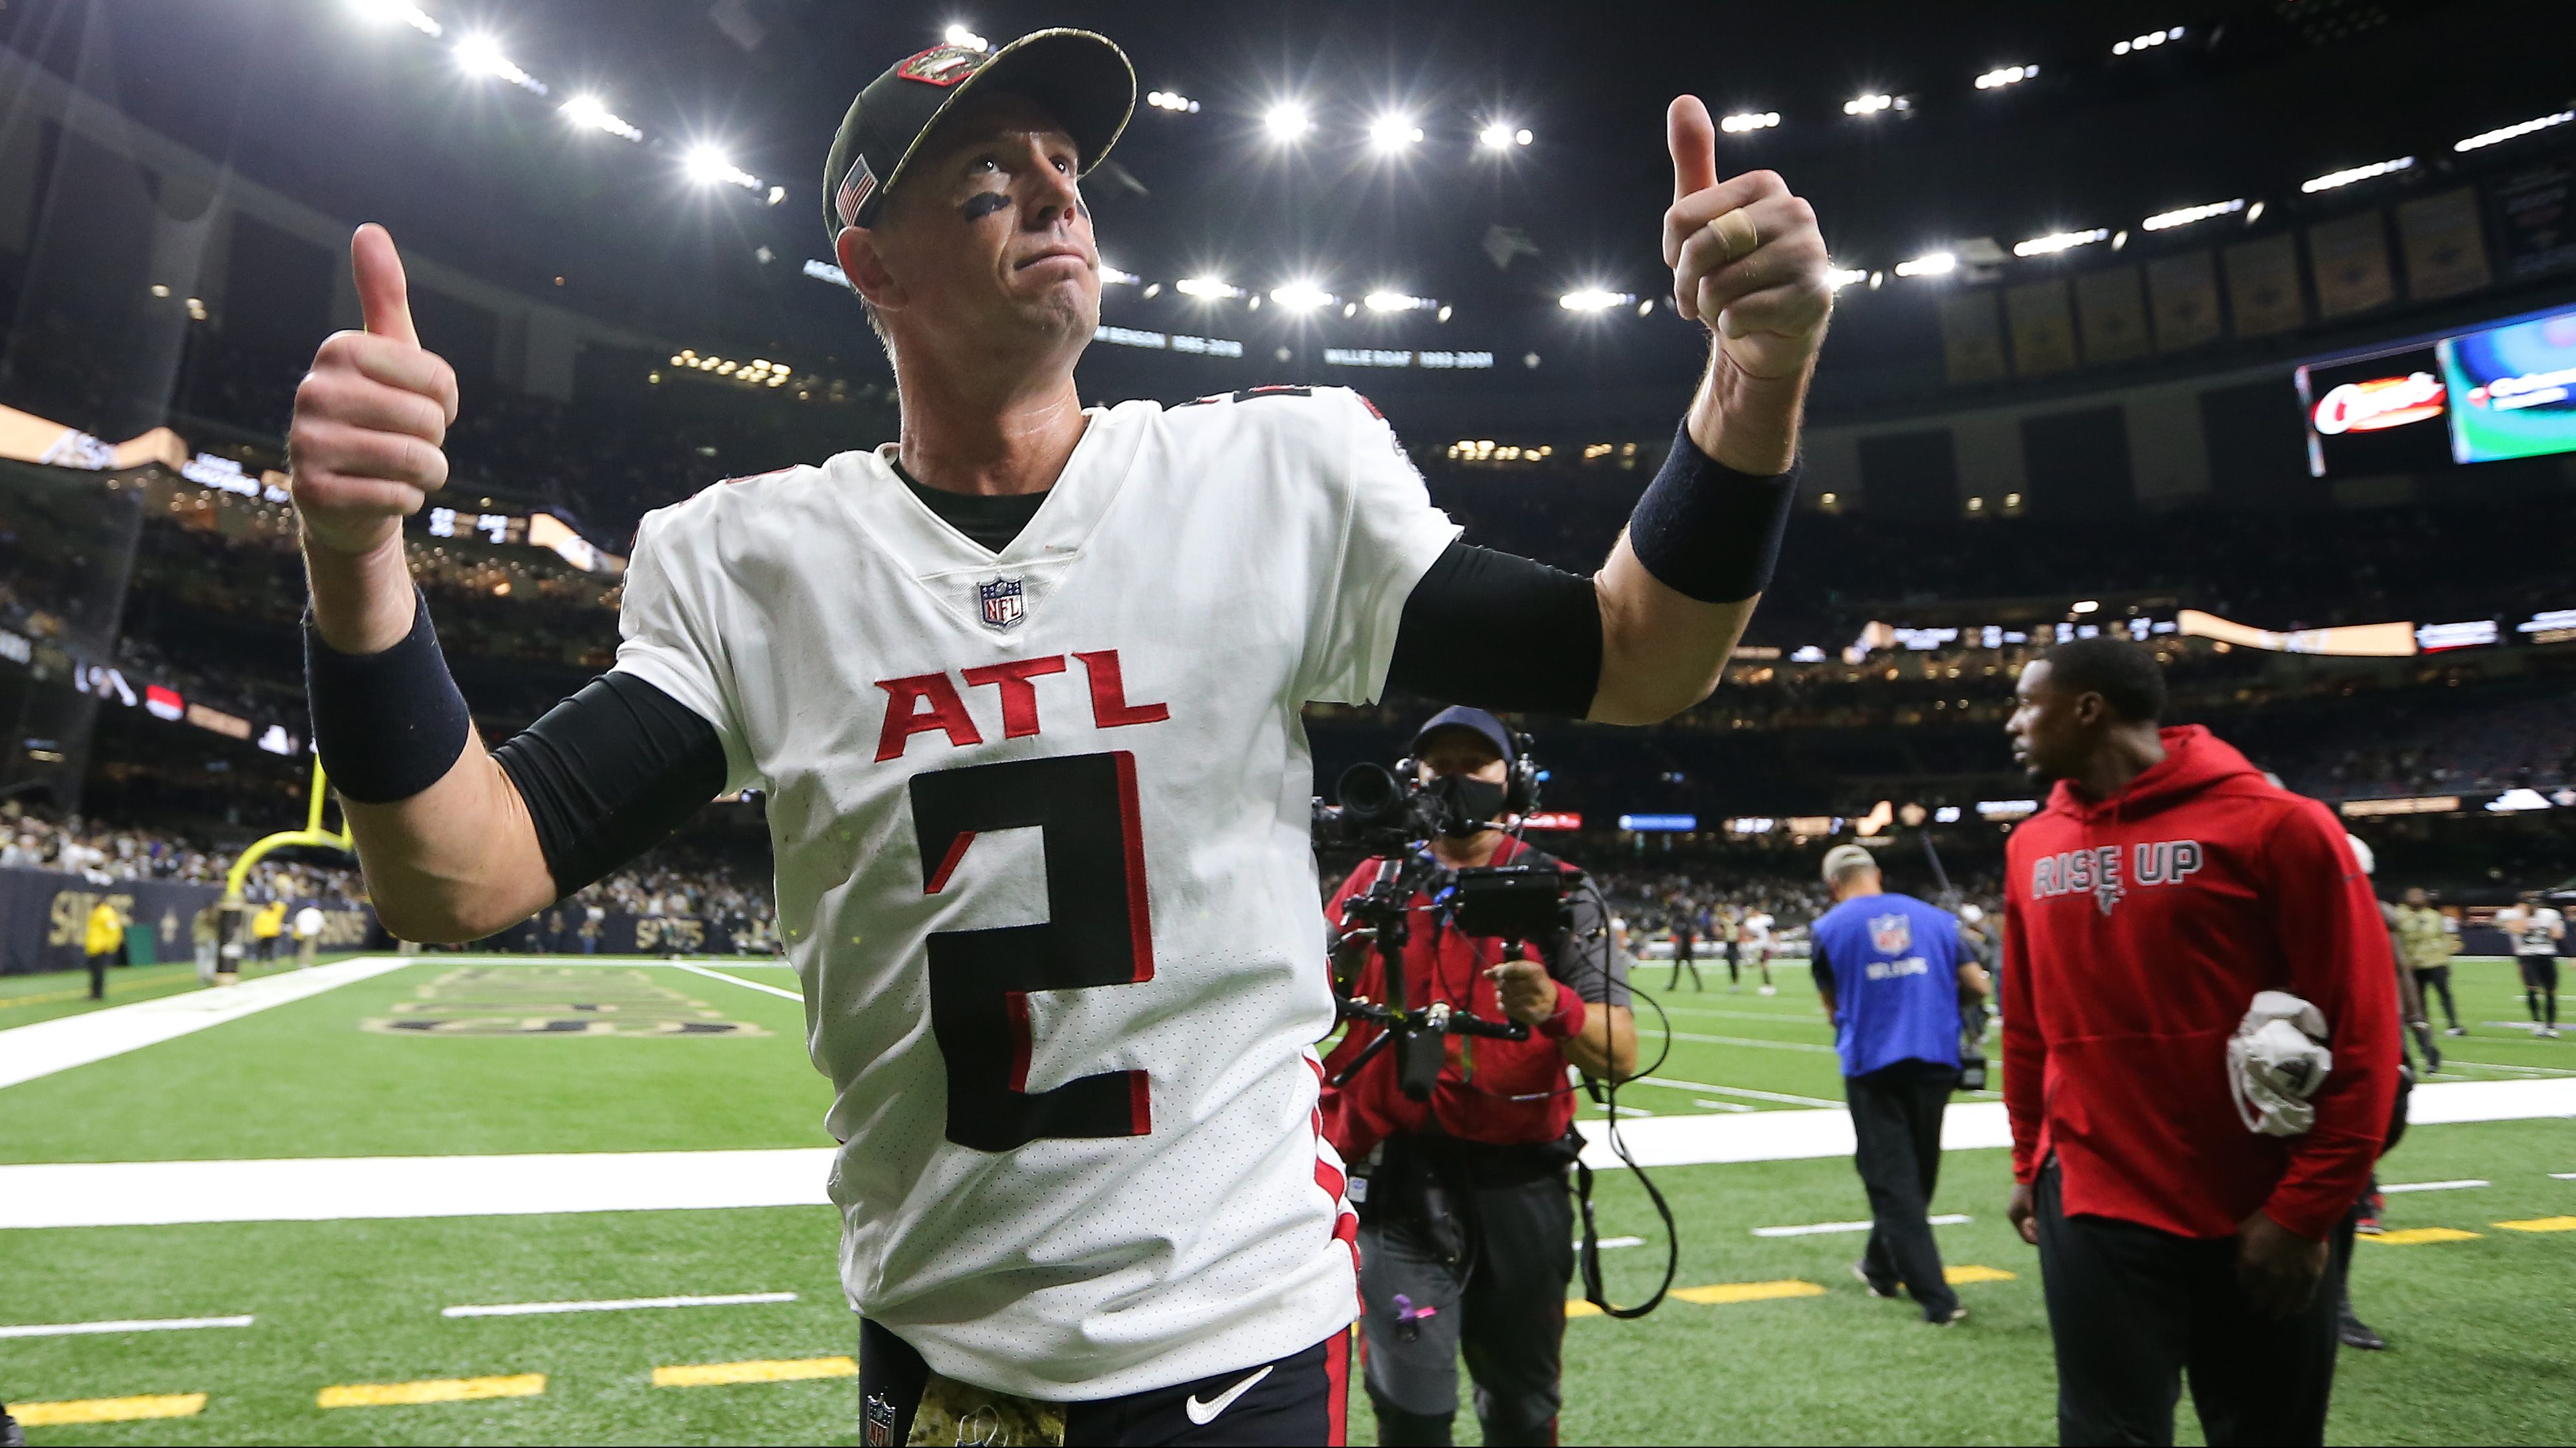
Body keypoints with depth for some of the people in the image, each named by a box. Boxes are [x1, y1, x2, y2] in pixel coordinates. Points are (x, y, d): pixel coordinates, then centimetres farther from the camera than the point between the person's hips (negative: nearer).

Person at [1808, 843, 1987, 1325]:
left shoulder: (1827, 929, 1)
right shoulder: (1934, 918, 7)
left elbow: (1833, 1008, 7)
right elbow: (1977, 987, 8)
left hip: (1871, 1064, -3)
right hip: (1935, 1059, 3)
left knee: (1893, 1181, 4)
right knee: (1916, 1175, 19)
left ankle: (1936, 1298, -2)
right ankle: (1882, 1268, 35)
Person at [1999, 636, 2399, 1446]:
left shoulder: (2274, 824, -10)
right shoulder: (2032, 848, 4)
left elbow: (2359, 1028, -10)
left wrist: (2306, 1210, -11)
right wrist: (2030, 1165, 13)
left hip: (2265, 1224, -3)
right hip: (2095, 1210, 3)